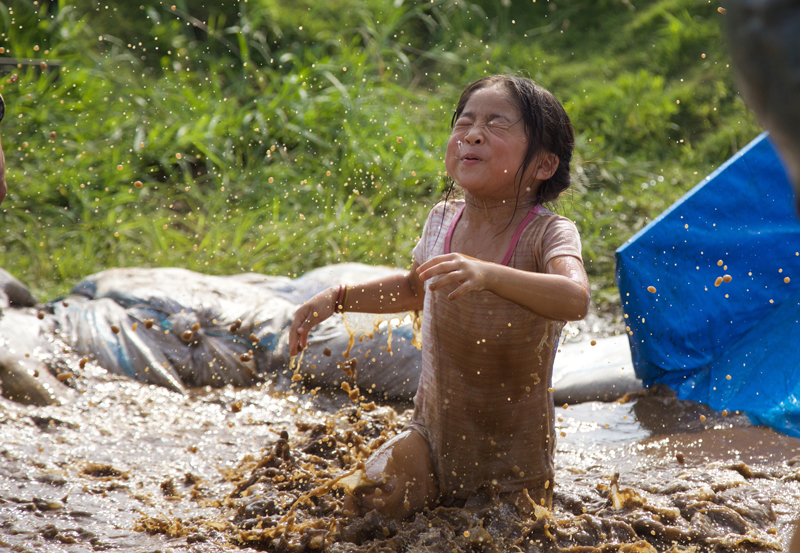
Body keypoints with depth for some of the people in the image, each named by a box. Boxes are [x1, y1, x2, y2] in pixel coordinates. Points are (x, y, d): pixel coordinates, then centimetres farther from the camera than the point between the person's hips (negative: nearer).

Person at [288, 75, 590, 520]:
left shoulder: (547, 234, -20)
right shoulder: (443, 221, -3)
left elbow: (575, 300, -43)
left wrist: (488, 274, -56)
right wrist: (335, 298, 9)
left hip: (514, 453, -3)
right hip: (434, 432, 4)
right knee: (364, 504, -15)